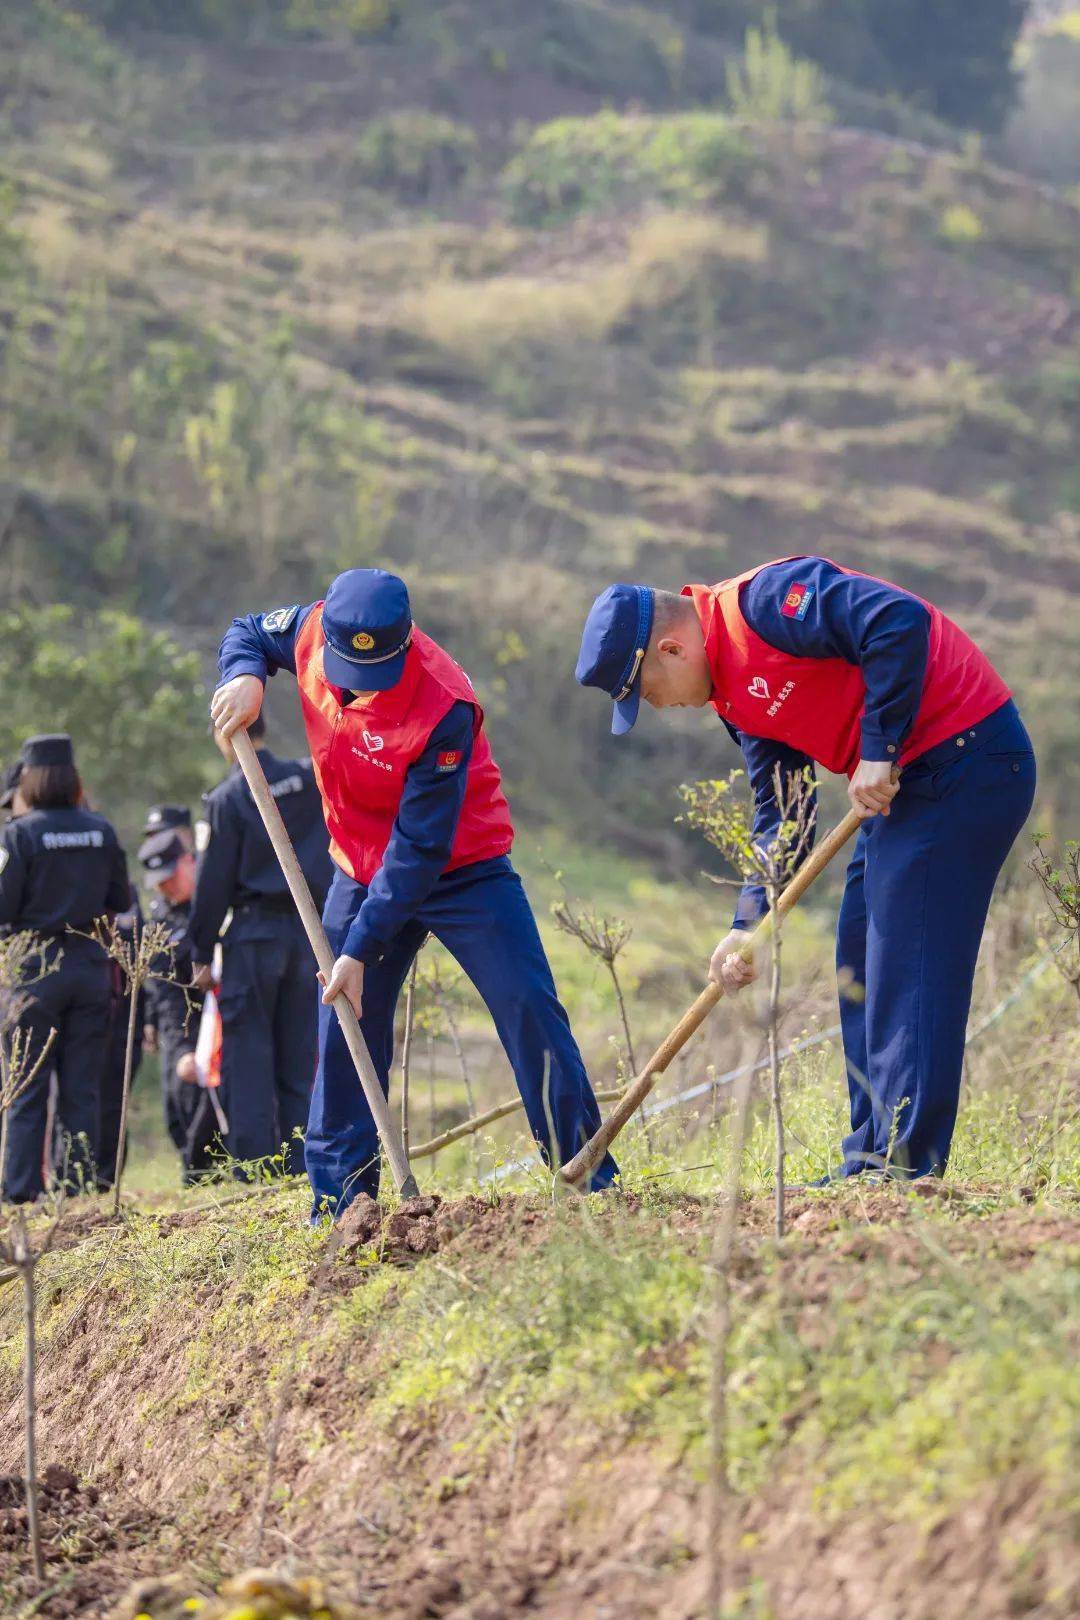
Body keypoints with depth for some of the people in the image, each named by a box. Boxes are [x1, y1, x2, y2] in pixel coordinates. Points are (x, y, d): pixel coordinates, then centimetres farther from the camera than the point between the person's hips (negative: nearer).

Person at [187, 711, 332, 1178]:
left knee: (248, 1059, 0)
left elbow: (213, 883, -5)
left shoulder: (227, 798, -7)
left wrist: (202, 954, 1)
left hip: (254, 933, -4)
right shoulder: (311, 778, 2)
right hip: (310, 930, 4)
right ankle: (301, 1167, 7)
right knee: (300, 1060, 9)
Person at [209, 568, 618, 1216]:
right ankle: (338, 1205, 12)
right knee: (343, 1031, 4)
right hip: (363, 868, 5)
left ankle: (592, 1182, -4)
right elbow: (248, 633, 8)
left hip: (460, 869, -5)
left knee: (531, 1012, -12)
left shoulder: (443, 708, -33)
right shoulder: (312, 631, -17)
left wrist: (362, 948, -31)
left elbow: (420, 847, -30)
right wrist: (246, 676, -16)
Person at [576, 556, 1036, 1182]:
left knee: (909, 968, -11)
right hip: (908, 780, 11)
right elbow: (780, 816, 16)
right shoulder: (735, 695, 13)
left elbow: (900, 621, -28)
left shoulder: (766, 600, -17)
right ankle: (871, 1162, 18)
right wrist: (748, 927, 7)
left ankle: (906, 1167, -8)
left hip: (965, 761, -11)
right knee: (862, 964, 13)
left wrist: (879, 749, -22)